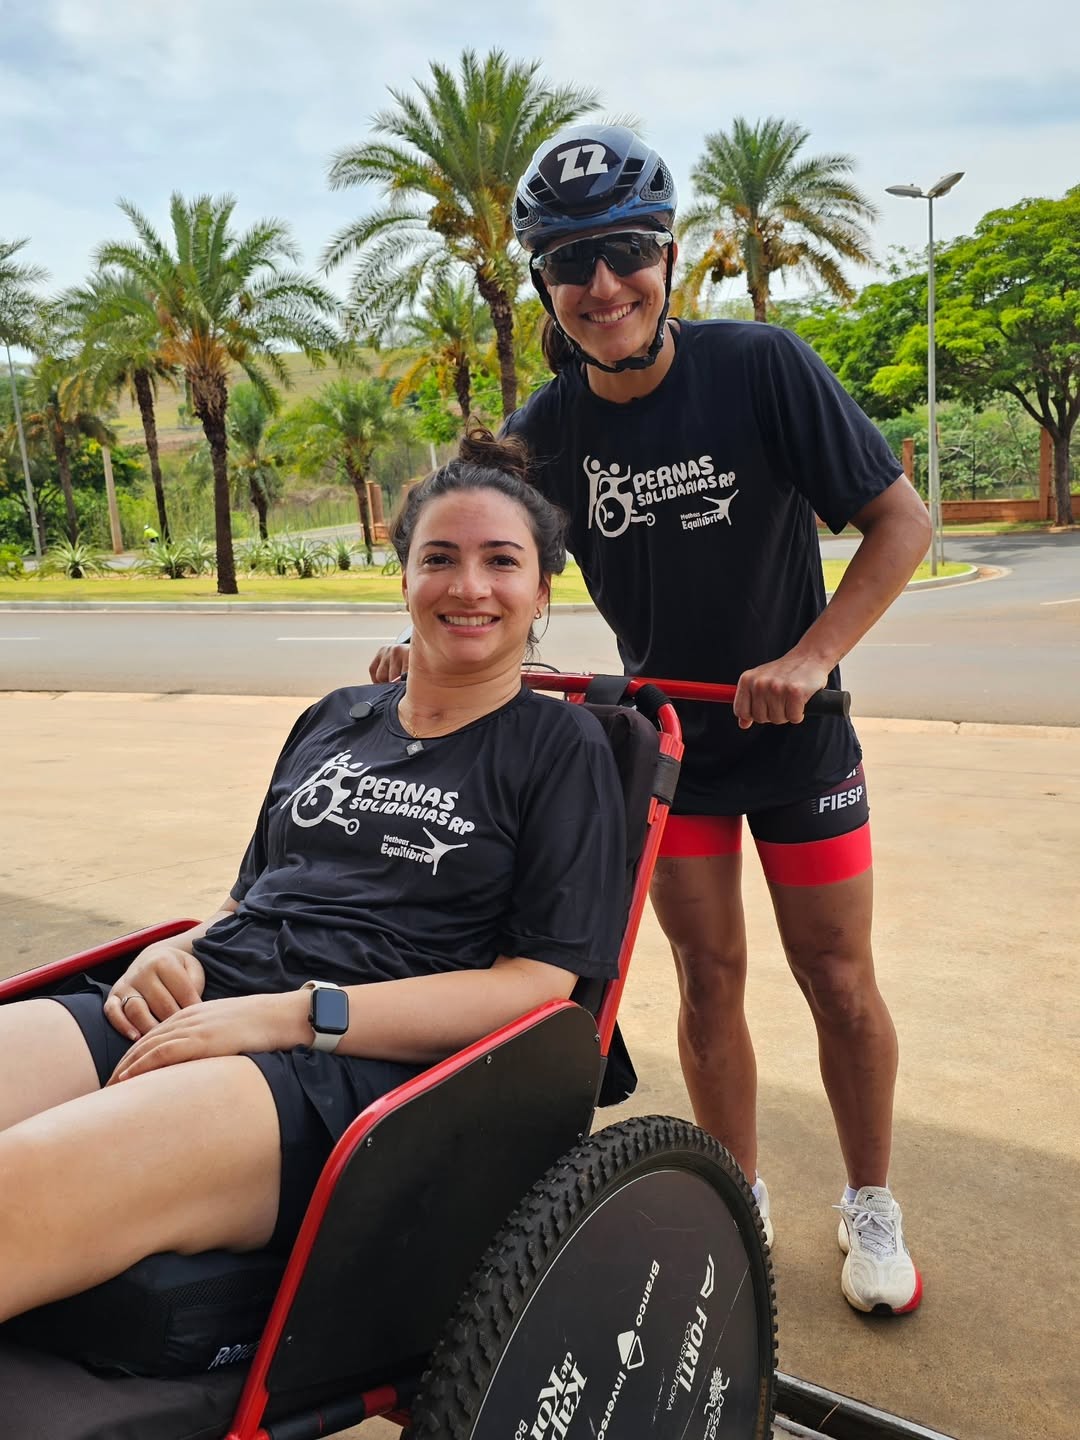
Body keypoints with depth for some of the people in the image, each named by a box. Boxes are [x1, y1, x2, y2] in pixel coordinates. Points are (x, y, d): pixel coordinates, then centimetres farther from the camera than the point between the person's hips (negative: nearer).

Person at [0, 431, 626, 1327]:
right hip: (182, 1020, 6)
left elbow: (541, 982, -5)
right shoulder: (333, 721, 23)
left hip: (353, 1068, -6)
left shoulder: (560, 748, 5)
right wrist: (176, 952, 3)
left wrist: (292, 1014, -14)